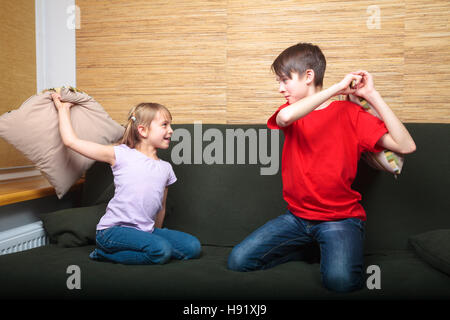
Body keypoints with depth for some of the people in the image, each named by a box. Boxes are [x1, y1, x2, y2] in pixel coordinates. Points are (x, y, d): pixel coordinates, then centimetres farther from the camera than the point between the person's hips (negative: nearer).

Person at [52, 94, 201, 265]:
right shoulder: (122, 155, -3)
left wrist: (156, 234, 27)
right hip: (112, 230, -6)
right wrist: (63, 109, 10)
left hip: (145, 231, 7)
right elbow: (71, 141, -3)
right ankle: (103, 253, -6)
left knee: (193, 246, -9)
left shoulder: (166, 168, 12)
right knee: (162, 251, -29)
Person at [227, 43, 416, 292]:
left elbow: (406, 146, -15)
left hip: (341, 218, -4)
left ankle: (329, 250, 3)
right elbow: (285, 117, -23)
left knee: (339, 279, -32)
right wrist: (336, 87, -20)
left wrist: (371, 94, -15)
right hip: (297, 216, 5)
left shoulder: (349, 113, -2)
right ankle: (309, 248, 9)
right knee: (237, 261, -8)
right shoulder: (290, 111, 6)